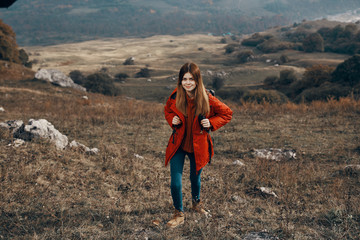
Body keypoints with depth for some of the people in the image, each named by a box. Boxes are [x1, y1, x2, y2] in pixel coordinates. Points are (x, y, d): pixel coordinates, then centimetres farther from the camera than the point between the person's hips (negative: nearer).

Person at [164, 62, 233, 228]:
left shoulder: (207, 99, -18)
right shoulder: (175, 97, -12)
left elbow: (227, 114, -4)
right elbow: (167, 110, 10)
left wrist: (211, 123, -18)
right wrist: (172, 120, -11)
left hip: (198, 146, -1)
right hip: (178, 146, 1)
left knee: (195, 178, 20)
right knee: (175, 183, -3)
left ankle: (196, 203, 52)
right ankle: (179, 213, 23)